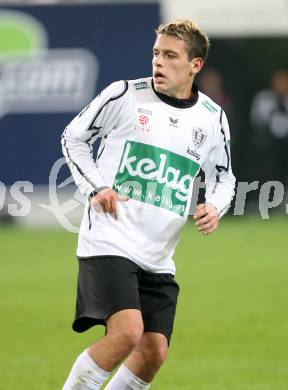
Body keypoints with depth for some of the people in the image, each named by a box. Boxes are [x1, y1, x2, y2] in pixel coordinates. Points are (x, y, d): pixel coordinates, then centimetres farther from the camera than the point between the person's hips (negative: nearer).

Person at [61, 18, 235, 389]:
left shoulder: (212, 119, 7)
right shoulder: (125, 95, -4)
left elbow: (223, 177, 22)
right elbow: (73, 137, 8)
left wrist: (214, 207, 0)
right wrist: (96, 187, -6)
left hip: (158, 257, 5)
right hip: (108, 243, -5)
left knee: (154, 352, 0)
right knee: (127, 331, -23)